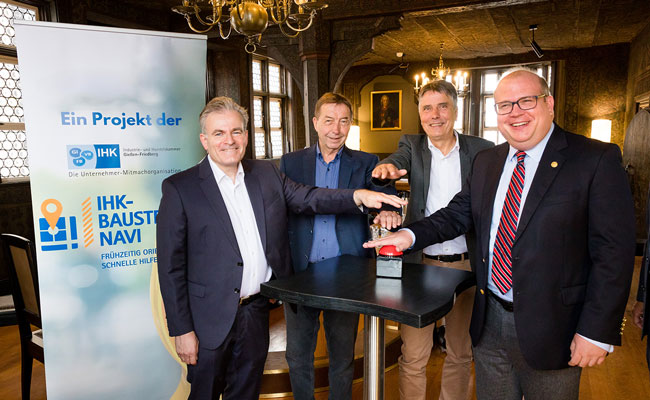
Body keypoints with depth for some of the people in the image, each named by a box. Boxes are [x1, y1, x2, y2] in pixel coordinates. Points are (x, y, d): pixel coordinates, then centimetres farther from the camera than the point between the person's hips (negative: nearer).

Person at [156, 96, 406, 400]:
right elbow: (171, 265, -9)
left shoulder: (266, 174, 6)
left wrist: (359, 196, -22)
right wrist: (181, 329, -11)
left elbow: (308, 198, -5)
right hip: (210, 318, -3)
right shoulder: (179, 188, -8)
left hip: (257, 311, 4)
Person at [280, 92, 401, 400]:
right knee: (297, 356, 16)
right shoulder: (291, 162, 3)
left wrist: (387, 210, -34)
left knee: (343, 357, 15)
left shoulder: (366, 163, 2)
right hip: (300, 274, 1)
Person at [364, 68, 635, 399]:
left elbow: (613, 251, -12)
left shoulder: (596, 160, -10)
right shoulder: (485, 162, 9)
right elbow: (458, 214, 9)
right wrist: (411, 235, -9)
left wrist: (597, 332, -15)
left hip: (550, 328, -4)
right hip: (488, 322, 5)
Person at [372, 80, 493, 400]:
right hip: (421, 263, 0)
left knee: (461, 353, 17)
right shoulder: (412, 146, 3)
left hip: (466, 265, 1)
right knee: (412, 356, 6)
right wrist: (388, 167, -43)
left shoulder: (482, 150, 1)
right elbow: (399, 160, -18)